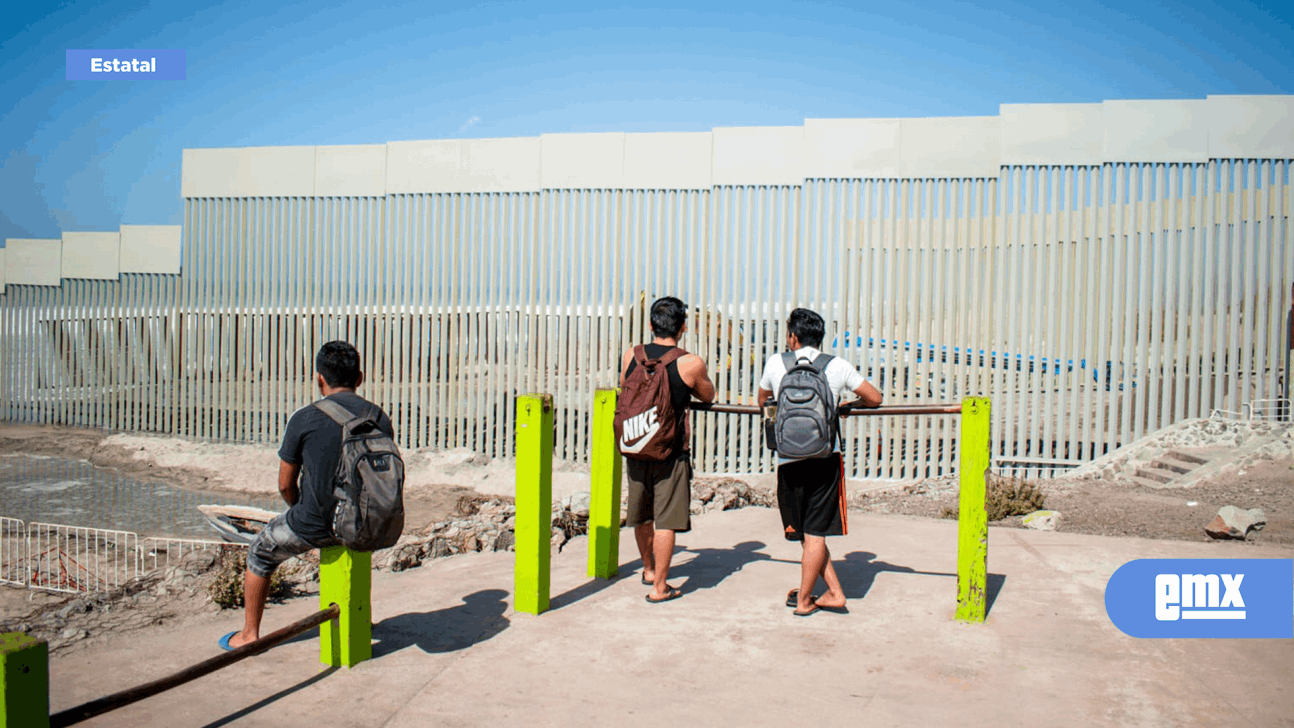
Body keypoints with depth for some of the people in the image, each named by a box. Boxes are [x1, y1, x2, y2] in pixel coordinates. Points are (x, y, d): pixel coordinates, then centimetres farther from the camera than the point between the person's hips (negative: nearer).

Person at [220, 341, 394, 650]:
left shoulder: (304, 419, -12)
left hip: (314, 526, -4)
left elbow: (285, 485, -3)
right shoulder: (379, 417, -4)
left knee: (261, 552, 26)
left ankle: (249, 634, 38)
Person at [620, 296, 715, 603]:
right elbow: (708, 396, 6)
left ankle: (649, 569, 40)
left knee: (641, 515, 20)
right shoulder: (691, 364, -13)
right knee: (666, 520, 3)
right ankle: (659, 587, 9)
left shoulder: (631, 356, -1)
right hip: (671, 451, -5)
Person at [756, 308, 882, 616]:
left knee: (808, 533, 15)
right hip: (825, 460, 0)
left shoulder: (775, 363, 4)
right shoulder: (838, 366, 2)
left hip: (789, 462, 0)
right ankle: (803, 599, 17)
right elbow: (875, 399, 9)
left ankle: (834, 592, 19)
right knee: (815, 532, 8)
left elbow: (761, 401, 21)